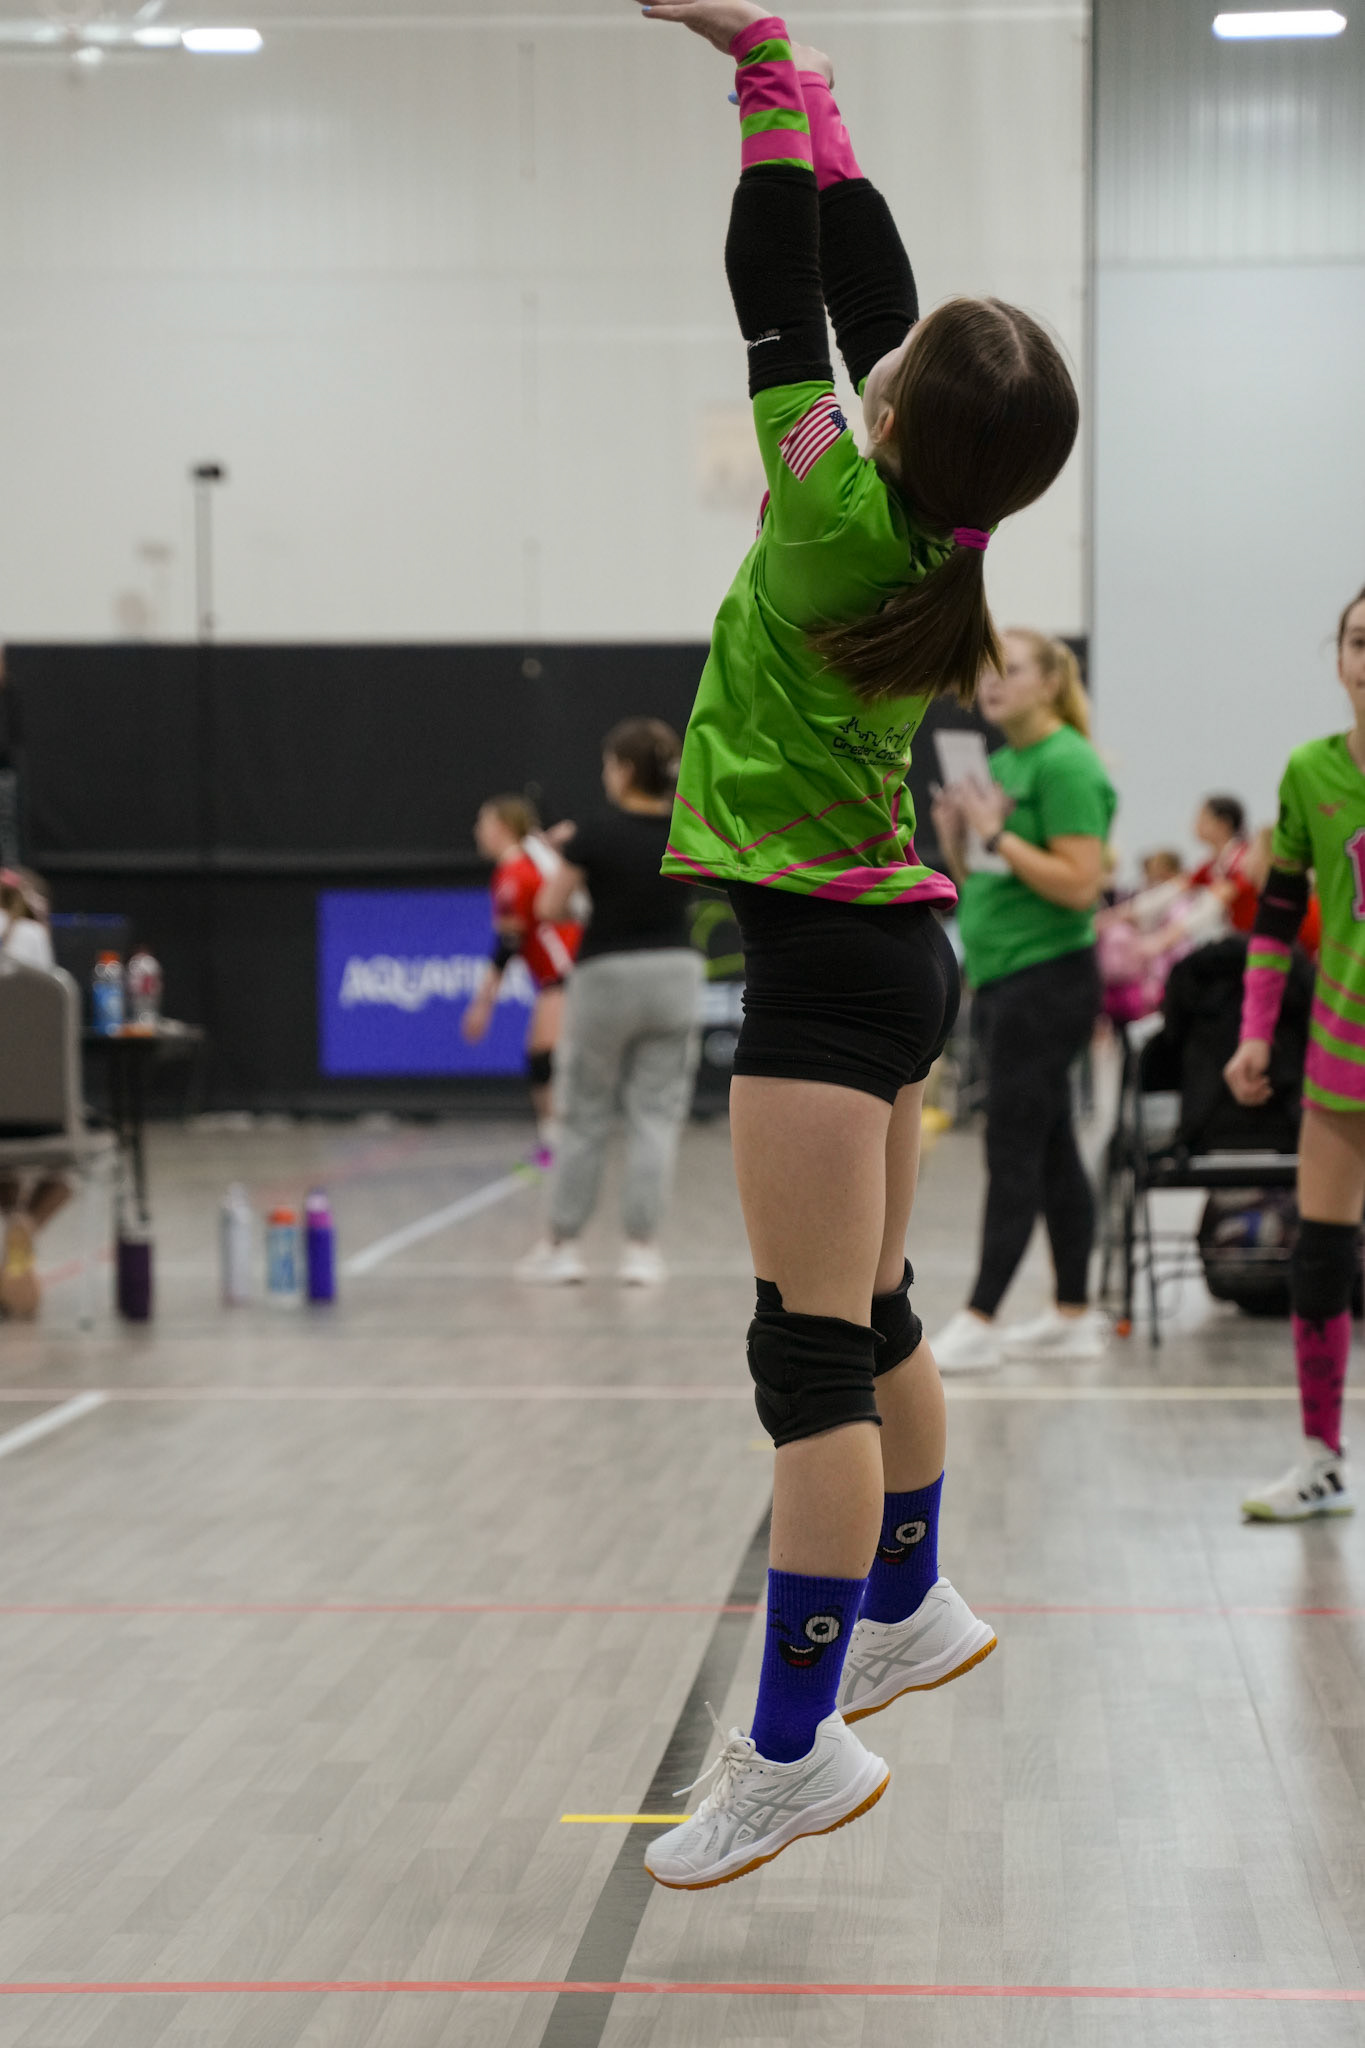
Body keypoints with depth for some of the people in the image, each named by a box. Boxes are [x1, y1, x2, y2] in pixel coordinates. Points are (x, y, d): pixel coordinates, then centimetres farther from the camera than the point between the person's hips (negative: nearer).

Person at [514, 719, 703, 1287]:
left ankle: (562, 1244, 14)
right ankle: (642, 1247, 3)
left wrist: (564, 855, 13)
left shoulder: (595, 835, -13)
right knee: (656, 1117, 5)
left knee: (584, 1117, 9)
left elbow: (549, 909, -4)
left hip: (606, 979, -3)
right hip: (674, 973, 3)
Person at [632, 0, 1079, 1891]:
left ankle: (796, 1752, -7)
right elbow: (860, 265, 9)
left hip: (829, 957, -9)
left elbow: (782, 298, -11)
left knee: (813, 1350, -9)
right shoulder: (948, 514, 1)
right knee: (872, 1317, 21)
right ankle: (912, 1612, 35)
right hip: (891, 946, 9)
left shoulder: (846, 516, -18)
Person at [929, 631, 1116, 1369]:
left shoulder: (1064, 765, -13)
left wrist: (997, 835, -19)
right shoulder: (1002, 764, 15)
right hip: (1001, 977, 9)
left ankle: (978, 1322, -4)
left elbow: (1079, 884, -20)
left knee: (1013, 1152, -6)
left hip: (1045, 979, -9)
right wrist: (957, 842, 2)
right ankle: (1074, 1315, 17)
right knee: (1049, 1151, 12)